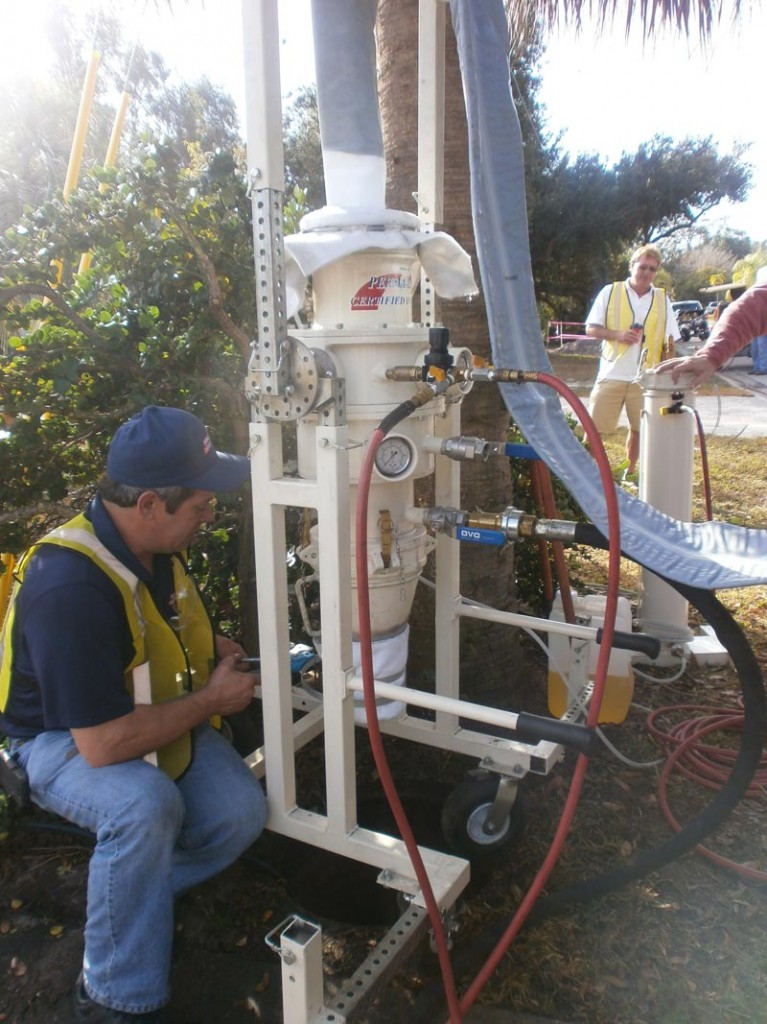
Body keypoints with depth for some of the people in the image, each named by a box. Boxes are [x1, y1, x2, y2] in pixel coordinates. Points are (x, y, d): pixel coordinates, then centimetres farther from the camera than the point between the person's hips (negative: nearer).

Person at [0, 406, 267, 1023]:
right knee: (145, 804, -36)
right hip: (64, 739, -7)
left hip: (158, 719, 7)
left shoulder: (157, 545, -7)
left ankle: (129, 896, 13)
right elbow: (101, 744, -35)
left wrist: (219, 650, -4)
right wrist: (210, 700, -22)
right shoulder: (70, 586, -34)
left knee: (241, 813, -14)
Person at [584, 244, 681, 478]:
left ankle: (629, 472, 21)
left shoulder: (662, 299, 8)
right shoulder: (610, 292, 3)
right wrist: (617, 334, -14)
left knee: (637, 428, 7)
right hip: (611, 374, -2)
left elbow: (670, 341, 10)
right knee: (594, 427, -2)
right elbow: (591, 329, 2)